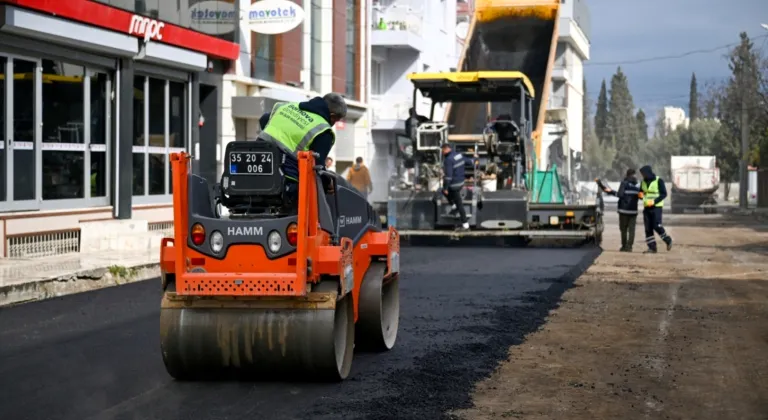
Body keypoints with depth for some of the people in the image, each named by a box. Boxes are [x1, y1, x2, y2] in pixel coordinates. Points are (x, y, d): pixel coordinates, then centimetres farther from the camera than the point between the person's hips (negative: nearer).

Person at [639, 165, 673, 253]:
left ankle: (668, 240, 9)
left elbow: (664, 194, -9)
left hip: (656, 207, -6)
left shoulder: (659, 181, -8)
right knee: (648, 228, 1)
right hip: (646, 207, 6)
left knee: (657, 226, -13)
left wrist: (654, 201, -20)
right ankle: (652, 248, 5)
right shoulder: (643, 182, 10)